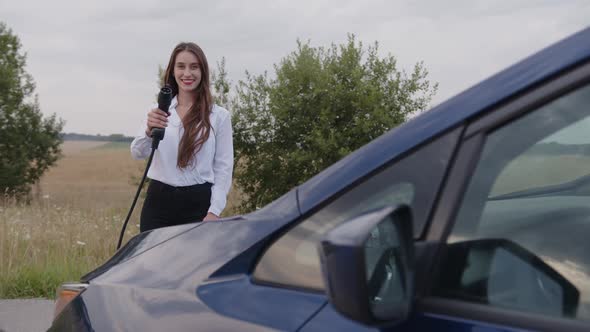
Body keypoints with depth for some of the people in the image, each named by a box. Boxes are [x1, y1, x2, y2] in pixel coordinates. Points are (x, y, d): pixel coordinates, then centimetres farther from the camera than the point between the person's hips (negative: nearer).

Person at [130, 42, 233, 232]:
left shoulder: (219, 116, 2)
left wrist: (214, 212, -9)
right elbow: (137, 154, -3)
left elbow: (224, 167, 0)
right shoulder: (159, 112, 9)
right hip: (159, 201, 2)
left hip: (198, 204, -2)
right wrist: (149, 131, -25)